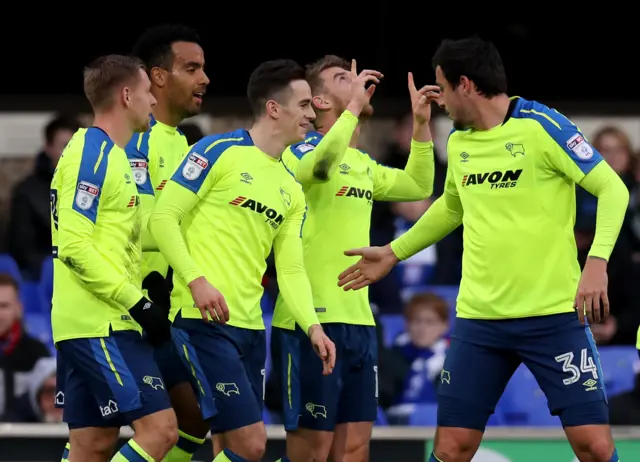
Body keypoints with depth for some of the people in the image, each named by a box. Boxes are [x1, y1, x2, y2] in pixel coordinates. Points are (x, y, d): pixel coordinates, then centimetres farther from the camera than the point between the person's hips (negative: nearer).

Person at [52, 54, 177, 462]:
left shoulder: (109, 154, 18)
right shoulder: (92, 153, -12)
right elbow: (73, 246, -20)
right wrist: (138, 304, -18)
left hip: (97, 325, 10)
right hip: (101, 325, -10)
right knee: (161, 429, -14)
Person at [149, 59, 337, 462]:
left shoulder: (291, 190, 16)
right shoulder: (219, 152, -5)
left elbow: (291, 270, 12)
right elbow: (164, 218, -7)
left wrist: (313, 326, -5)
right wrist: (197, 280, -18)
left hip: (250, 326, 8)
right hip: (204, 321, -8)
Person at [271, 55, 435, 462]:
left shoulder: (363, 165, 17)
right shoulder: (303, 149, -8)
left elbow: (418, 187, 29)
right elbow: (318, 164, -32)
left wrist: (422, 124, 18)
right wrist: (354, 105, -28)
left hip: (358, 321, 8)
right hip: (313, 320, -8)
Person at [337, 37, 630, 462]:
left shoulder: (541, 126, -10)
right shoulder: (458, 142, 10)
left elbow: (613, 190, -11)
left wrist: (597, 262, -23)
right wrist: (394, 252, 29)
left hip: (553, 314, -5)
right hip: (479, 318, 5)